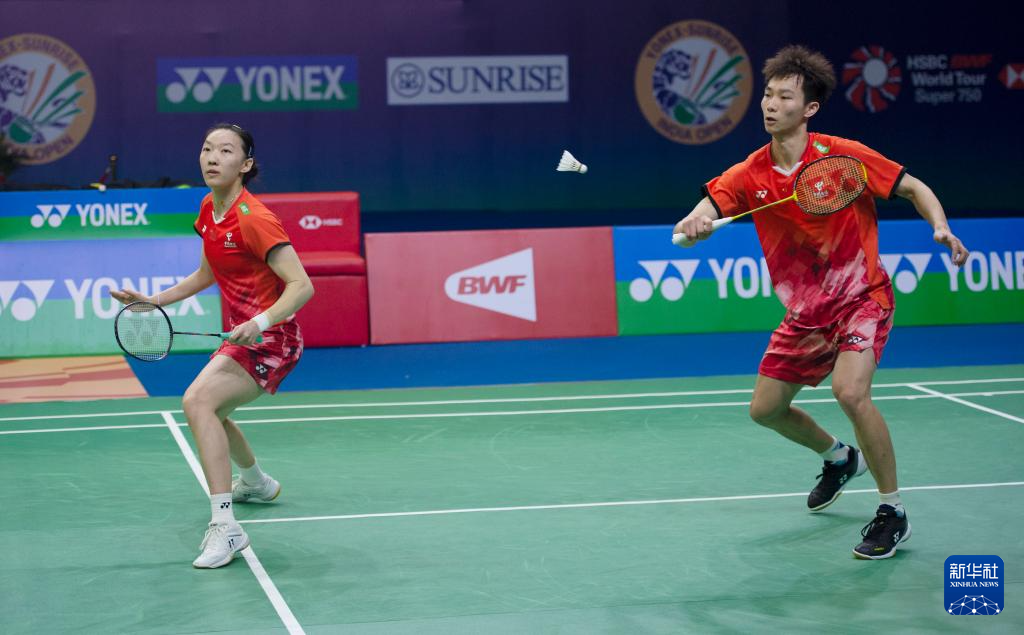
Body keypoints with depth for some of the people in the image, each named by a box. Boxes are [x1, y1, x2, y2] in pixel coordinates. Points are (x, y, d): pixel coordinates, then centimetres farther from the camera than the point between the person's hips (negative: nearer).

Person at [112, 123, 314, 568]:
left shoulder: (253, 219, -23)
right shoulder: (209, 210, 3)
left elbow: (302, 286, -28)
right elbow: (207, 275, 18)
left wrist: (261, 322, -40)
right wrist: (153, 301, 12)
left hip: (269, 339, -10)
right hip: (244, 335, 10)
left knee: (198, 401, -30)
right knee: (209, 408, 31)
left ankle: (225, 527, -32)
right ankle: (256, 482, 59)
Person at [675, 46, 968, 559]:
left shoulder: (844, 156, -13)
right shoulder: (749, 175, -5)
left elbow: (914, 188, -4)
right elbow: (706, 210, -17)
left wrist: (941, 228, -23)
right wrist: (695, 224, -41)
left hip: (861, 297, -5)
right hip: (804, 311, 5)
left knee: (850, 391, -28)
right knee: (765, 409, 10)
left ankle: (892, 511, -10)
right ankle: (839, 458, 41)